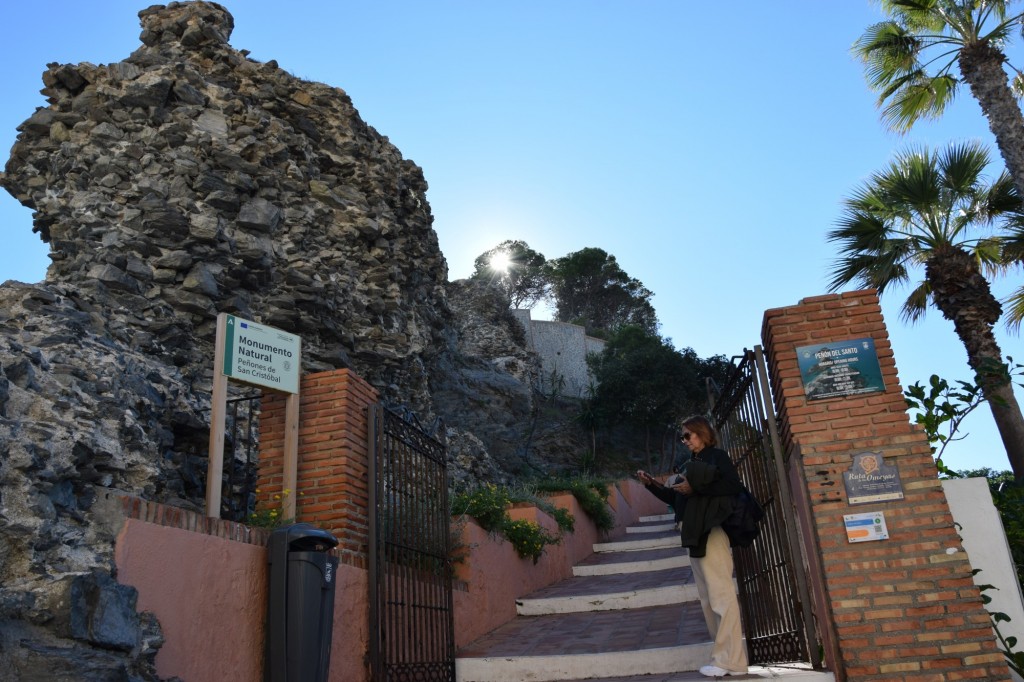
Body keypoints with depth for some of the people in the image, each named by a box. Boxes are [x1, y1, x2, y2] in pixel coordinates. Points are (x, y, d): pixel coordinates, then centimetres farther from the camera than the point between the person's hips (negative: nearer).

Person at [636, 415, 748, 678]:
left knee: (722, 595, -9)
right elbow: (677, 498, 24)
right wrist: (652, 484, 14)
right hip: (695, 536, 8)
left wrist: (695, 487, -15)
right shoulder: (692, 464, 20)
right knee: (708, 599, 6)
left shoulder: (717, 456, 0)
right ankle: (727, 656, 9)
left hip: (712, 532, -8)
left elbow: (734, 486, -14)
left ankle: (730, 661, -7)